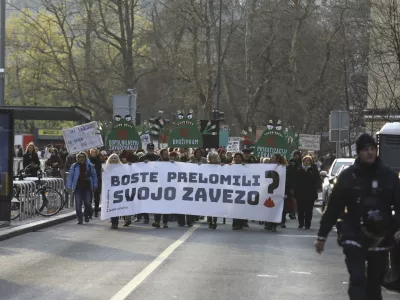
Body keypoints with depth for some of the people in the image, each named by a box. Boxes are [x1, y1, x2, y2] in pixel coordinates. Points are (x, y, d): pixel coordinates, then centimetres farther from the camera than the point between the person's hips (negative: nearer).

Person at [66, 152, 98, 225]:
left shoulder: (90, 166, 5)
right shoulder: (74, 166, 4)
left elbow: (94, 176, 11)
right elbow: (70, 176, 5)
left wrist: (95, 186, 7)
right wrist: (69, 186, -2)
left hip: (87, 188, 0)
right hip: (78, 188, 0)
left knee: (88, 203, -5)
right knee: (78, 205, -3)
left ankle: (87, 216, 20)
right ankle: (80, 219, 4)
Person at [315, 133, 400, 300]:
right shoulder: (348, 176, -2)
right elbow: (333, 208, 1)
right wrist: (322, 236, 3)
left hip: (380, 238, 2)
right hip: (354, 237, -2)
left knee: (374, 283, 11)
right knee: (357, 280, -14)